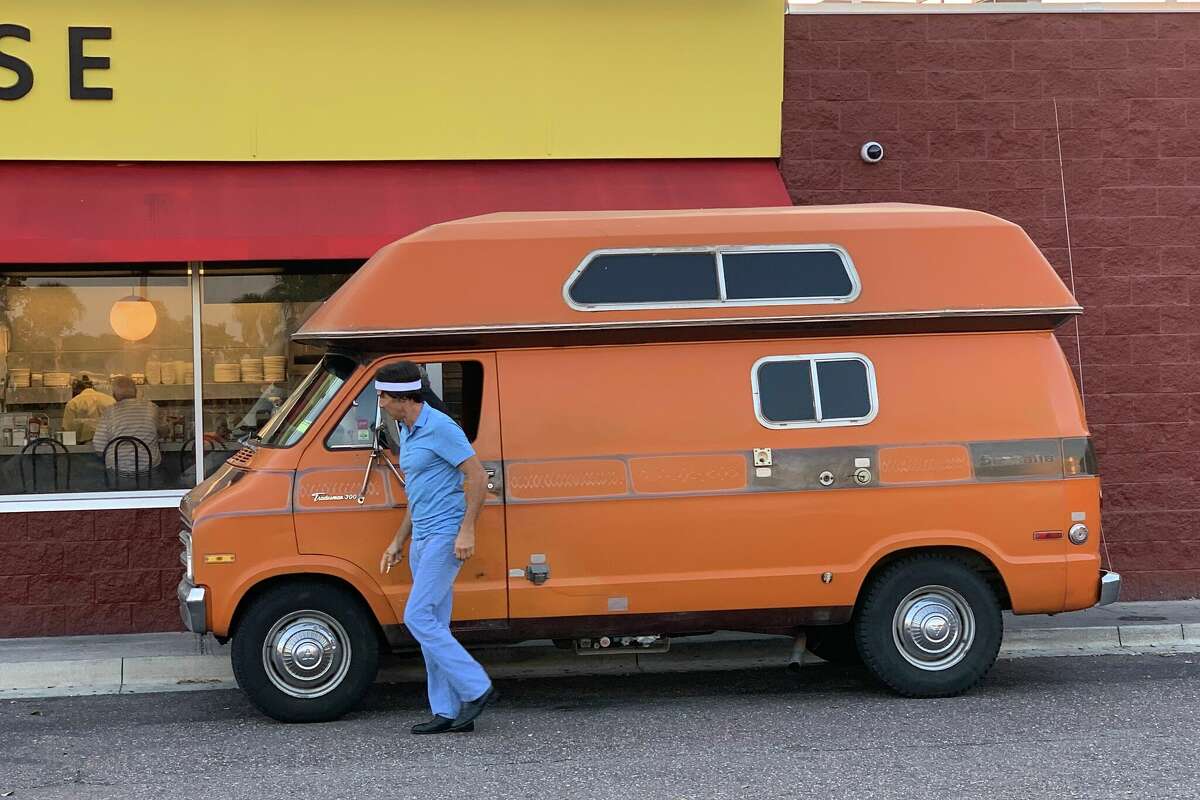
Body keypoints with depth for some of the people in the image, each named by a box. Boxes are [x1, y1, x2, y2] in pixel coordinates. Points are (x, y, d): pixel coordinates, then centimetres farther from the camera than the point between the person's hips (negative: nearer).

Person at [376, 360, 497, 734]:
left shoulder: (439, 427, -14)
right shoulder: (408, 432, 16)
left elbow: (477, 476, -17)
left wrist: (467, 530, -22)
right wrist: (398, 542, 23)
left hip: (445, 536, -10)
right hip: (423, 538, 10)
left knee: (418, 617, -13)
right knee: (433, 625, 8)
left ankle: (476, 688, -8)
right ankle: (447, 713, 10)